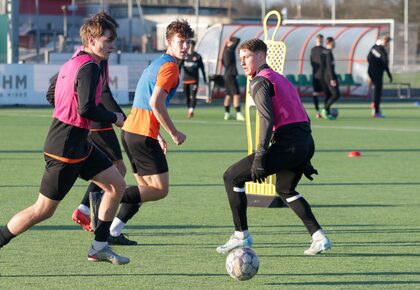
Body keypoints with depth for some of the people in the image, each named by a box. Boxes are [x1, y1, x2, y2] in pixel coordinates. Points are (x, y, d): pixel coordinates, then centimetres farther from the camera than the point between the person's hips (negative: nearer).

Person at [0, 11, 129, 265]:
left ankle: (99, 247, 14)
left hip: (79, 145, 10)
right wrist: (114, 118, -11)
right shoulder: (89, 67, -19)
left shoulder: (71, 63, 10)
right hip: (67, 149, -10)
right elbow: (86, 109, -28)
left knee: (117, 185, 10)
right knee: (44, 211, -3)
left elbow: (53, 94, 21)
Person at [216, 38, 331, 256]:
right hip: (306, 143, 9)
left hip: (286, 144, -9)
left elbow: (267, 119, -17)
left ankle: (241, 235, 4)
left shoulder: (260, 81, -3)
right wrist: (303, 161, 29)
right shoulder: (280, 79, 25)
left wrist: (259, 157, -21)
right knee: (285, 190, 32)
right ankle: (319, 237, 22)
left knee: (232, 177, 3)